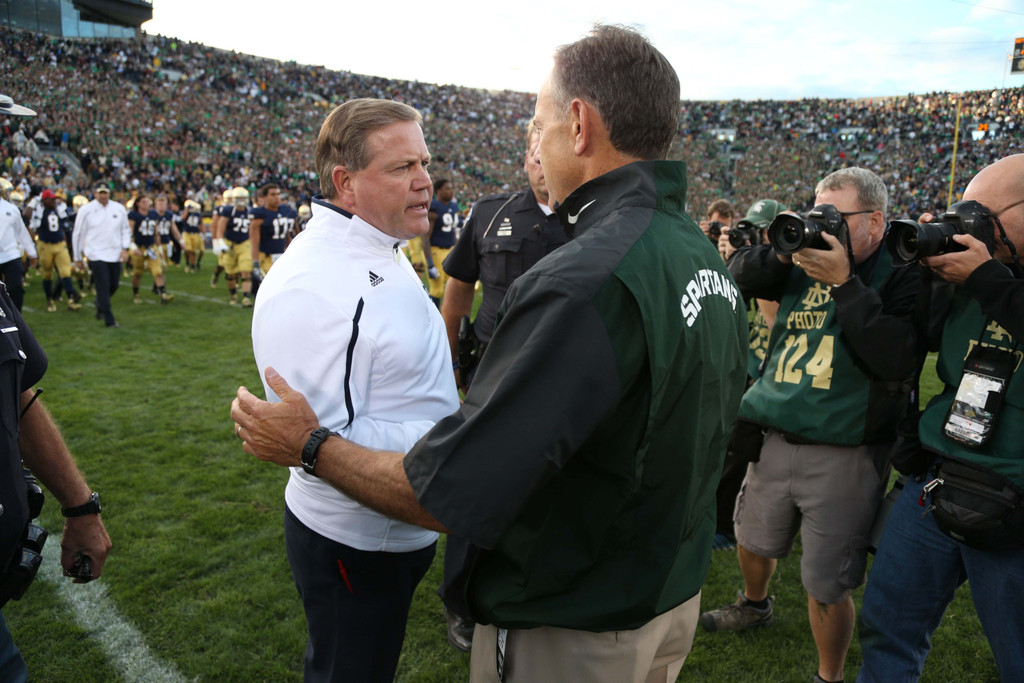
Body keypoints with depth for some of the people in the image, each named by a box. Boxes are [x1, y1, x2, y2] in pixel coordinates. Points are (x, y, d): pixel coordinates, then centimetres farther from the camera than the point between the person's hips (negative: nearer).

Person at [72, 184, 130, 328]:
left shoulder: (119, 209, 5)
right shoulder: (86, 210, -3)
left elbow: (126, 230, 14)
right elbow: (78, 234, 4)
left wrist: (125, 248, 0)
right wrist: (78, 258, 7)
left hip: (115, 254, 4)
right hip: (96, 255, -4)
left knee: (114, 285, 12)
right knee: (104, 287, -8)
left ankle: (100, 305, 41)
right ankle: (109, 320, -2)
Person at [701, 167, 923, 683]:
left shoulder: (901, 276, -9)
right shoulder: (805, 264, 6)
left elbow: (897, 361, -22)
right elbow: (738, 275, 6)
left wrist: (844, 282, -23)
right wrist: (780, 250, -12)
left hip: (844, 456, -5)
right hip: (775, 439, 6)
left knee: (826, 589, 4)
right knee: (753, 540, 26)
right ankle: (755, 605, 57)